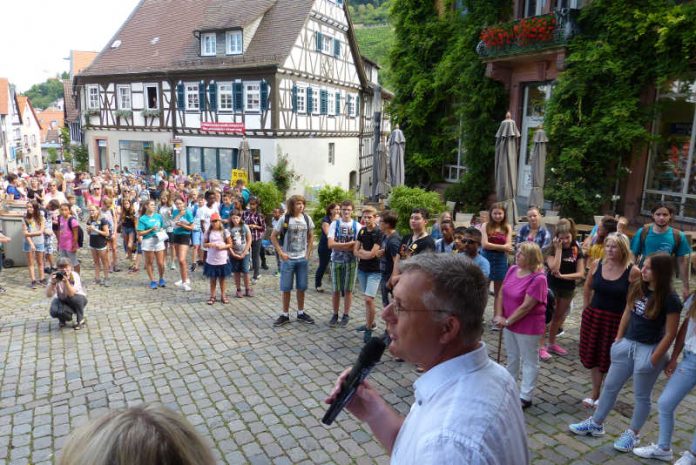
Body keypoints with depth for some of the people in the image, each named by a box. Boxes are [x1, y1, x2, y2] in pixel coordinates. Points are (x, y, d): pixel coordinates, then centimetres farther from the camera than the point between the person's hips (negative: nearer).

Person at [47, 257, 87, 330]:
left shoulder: (75, 275, -25)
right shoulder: (56, 276, -18)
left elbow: (71, 294, -37)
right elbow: (48, 295, -26)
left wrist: (65, 281, -49)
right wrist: (52, 282, -42)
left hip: (78, 300, -1)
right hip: (62, 300, 1)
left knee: (76, 298, -37)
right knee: (54, 311, -30)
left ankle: (80, 320, -10)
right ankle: (63, 319, 10)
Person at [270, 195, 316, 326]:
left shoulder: (307, 219, 0)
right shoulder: (284, 219, -10)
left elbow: (311, 236, 13)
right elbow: (273, 236, -4)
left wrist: (308, 252, 4)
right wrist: (280, 253, -9)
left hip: (302, 259, 3)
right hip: (288, 259, -3)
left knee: (301, 287, 11)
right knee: (286, 288, 4)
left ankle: (301, 313, 25)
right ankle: (285, 315, 16)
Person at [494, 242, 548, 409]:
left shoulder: (538, 278, -23)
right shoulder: (512, 270, -1)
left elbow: (526, 306, -23)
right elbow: (502, 293, 4)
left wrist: (507, 321, -16)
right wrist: (499, 316, -5)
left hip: (528, 326, -7)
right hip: (509, 323, 7)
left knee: (529, 361, 10)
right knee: (512, 358, 23)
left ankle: (525, 397, 21)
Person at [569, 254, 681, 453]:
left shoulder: (669, 299, -17)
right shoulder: (637, 287, 0)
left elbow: (670, 334, -14)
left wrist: (654, 359, -13)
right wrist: (618, 339, 8)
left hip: (649, 350, -6)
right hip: (627, 344, 6)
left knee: (641, 396, 12)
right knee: (610, 386, 15)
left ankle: (633, 434, 31)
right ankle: (596, 423, 29)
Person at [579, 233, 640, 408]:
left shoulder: (633, 271, -15)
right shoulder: (597, 265, -3)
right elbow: (587, 288, 11)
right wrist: (587, 309, 10)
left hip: (617, 320, -3)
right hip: (593, 317, 4)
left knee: (611, 360, 9)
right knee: (593, 356, 14)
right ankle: (595, 394, 33)